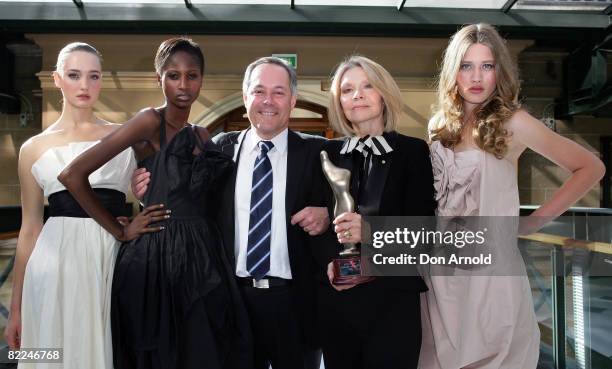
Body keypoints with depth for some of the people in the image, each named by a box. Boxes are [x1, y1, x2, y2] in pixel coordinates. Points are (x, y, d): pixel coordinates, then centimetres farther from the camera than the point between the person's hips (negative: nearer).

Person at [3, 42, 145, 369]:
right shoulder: (34, 148, 8)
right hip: (56, 262, 0)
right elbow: (30, 229, 10)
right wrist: (16, 308, 10)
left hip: (113, 258, 0)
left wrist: (135, 225, -11)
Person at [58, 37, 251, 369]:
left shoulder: (201, 136, 14)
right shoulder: (150, 121, -6)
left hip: (203, 259, 6)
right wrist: (119, 231, -6)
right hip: (158, 259, -6)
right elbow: (72, 175, -12)